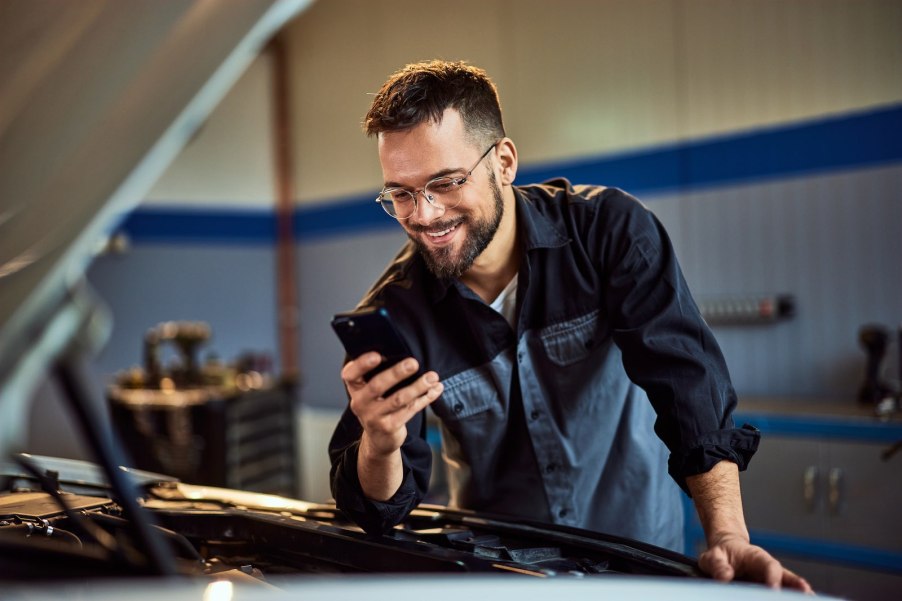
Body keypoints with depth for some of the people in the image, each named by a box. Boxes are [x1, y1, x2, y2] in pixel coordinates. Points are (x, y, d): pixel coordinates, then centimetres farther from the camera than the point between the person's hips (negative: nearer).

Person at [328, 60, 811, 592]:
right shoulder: (395, 310, -10)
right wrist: (380, 445, -31)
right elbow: (381, 509, -8)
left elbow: (688, 380, -19)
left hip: (637, 545, 0)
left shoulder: (611, 230, -11)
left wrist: (728, 537, -31)